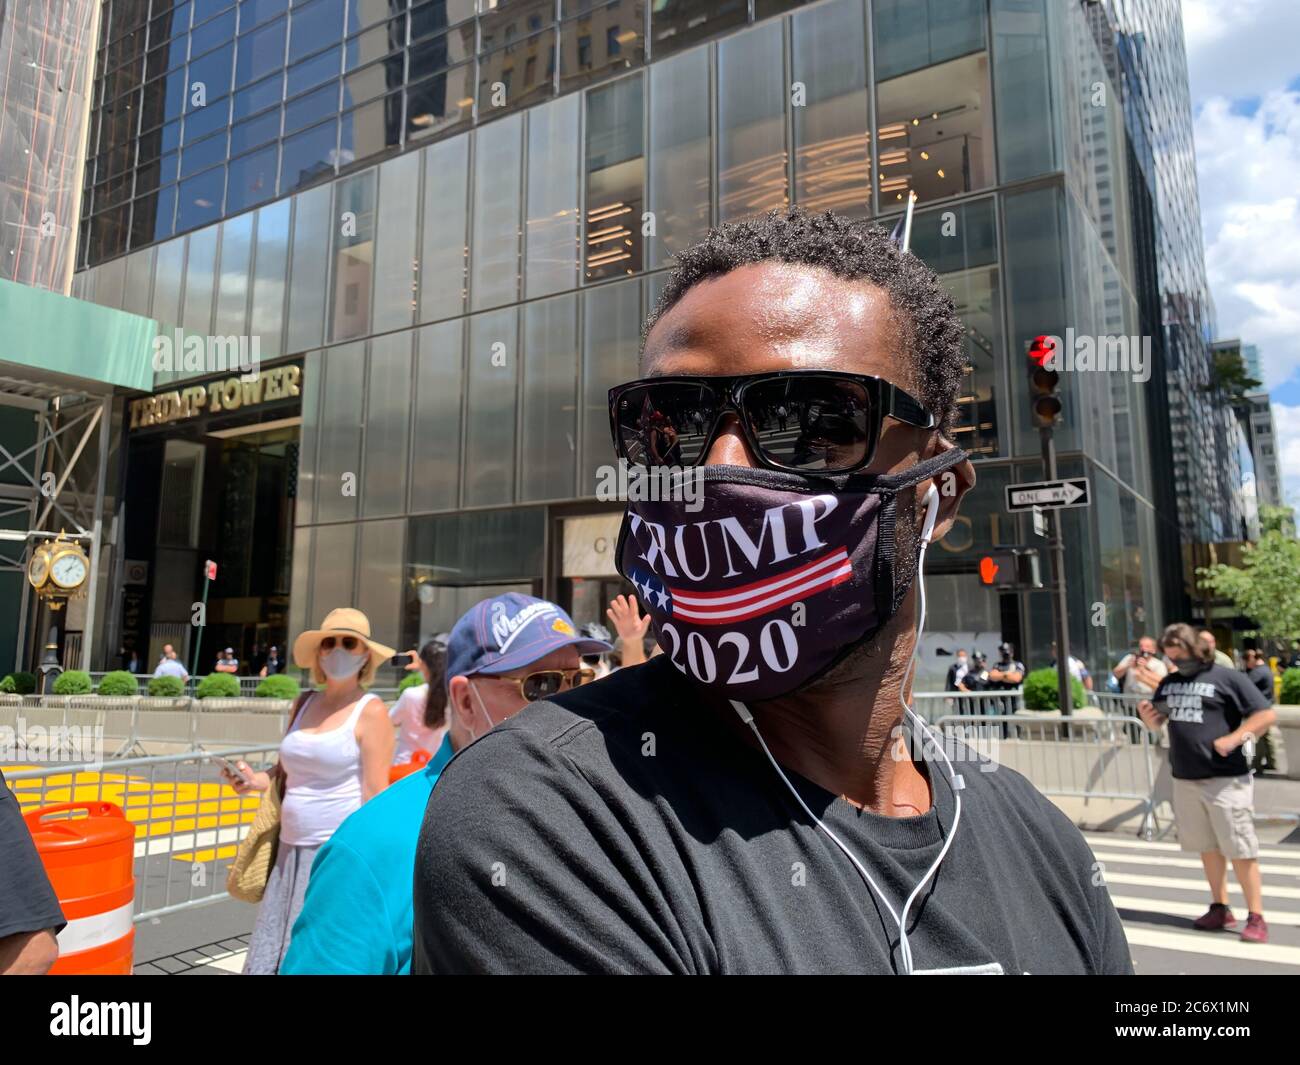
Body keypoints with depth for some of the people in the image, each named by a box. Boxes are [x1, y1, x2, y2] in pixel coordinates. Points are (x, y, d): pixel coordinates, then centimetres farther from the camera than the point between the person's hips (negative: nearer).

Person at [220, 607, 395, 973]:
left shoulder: (370, 711, -9)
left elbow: (375, 796, -12)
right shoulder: (303, 703, 11)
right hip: (292, 851, 7)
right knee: (272, 953, 11)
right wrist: (257, 780, 3)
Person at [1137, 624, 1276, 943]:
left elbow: (1266, 715, -8)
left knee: (1240, 850, -1)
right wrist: (1146, 714, -4)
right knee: (1207, 848, 14)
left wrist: (1232, 739, -17)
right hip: (1185, 780, 6)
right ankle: (1220, 908, 26)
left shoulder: (1226, 678, -6)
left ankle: (1256, 917, 8)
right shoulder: (1169, 683, 12)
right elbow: (1157, 724, 19)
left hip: (1226, 779, -6)